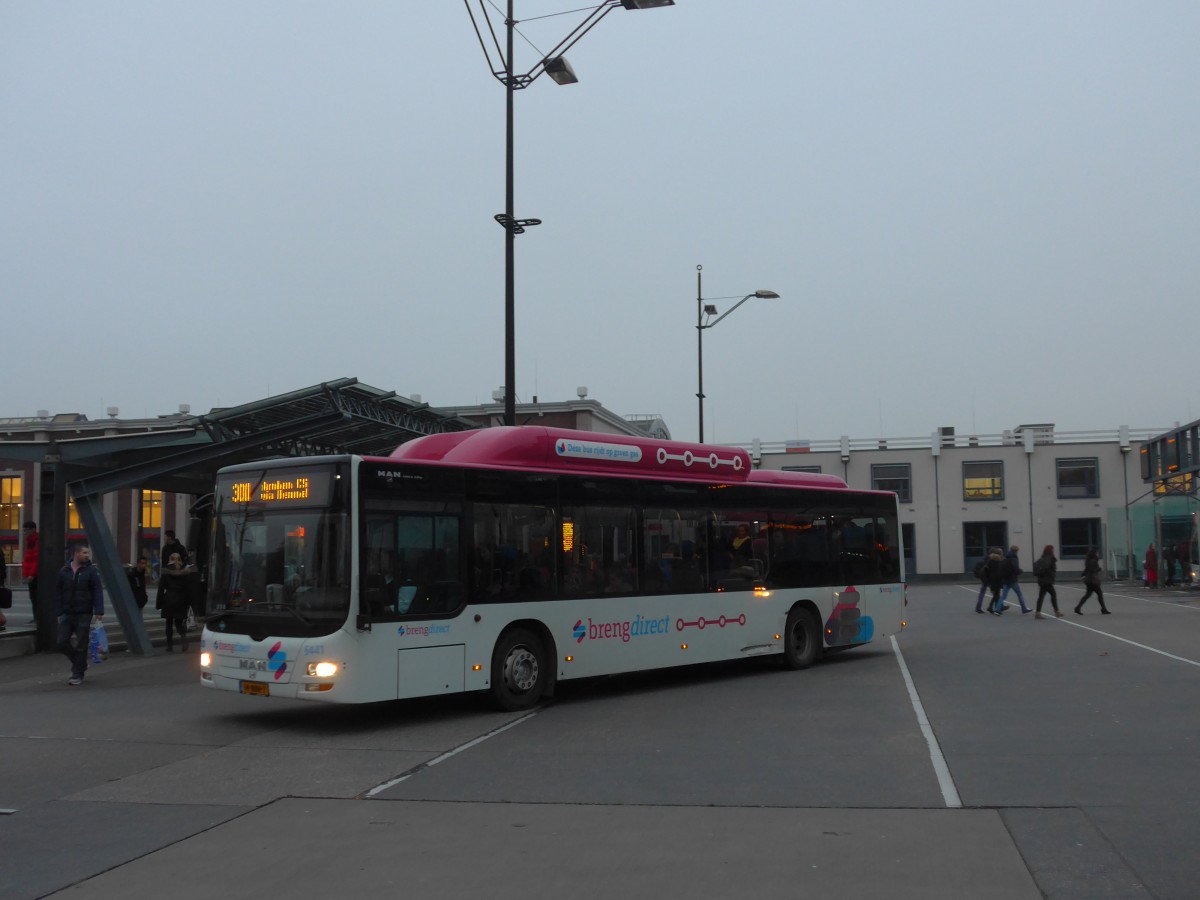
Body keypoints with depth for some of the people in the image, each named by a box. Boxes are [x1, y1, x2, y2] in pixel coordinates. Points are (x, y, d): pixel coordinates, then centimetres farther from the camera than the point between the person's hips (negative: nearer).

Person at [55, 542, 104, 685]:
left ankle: (78, 675, 9)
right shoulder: (64, 571, 6)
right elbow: (58, 593, 10)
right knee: (62, 643, 2)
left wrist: (99, 612, -15)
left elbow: (97, 593, -7)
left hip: (84, 615, -3)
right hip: (67, 614, 3)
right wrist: (58, 613, 4)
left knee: (81, 645, 0)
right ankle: (80, 663, 25)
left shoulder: (92, 571, -2)